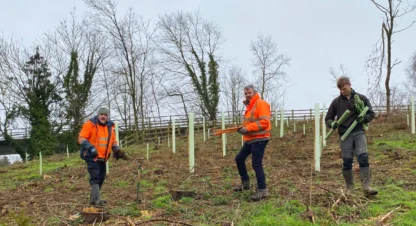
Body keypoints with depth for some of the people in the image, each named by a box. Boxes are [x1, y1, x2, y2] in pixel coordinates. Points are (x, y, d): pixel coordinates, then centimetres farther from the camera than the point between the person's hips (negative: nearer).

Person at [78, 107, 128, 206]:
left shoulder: (110, 126, 8)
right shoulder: (90, 124, -11)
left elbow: (113, 140, 18)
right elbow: (81, 138, -13)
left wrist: (117, 150, 0)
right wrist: (90, 148, -26)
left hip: (102, 157, 7)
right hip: (91, 156, -7)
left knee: (101, 177, 13)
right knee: (95, 176, -15)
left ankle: (94, 198, 26)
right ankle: (95, 200, -14)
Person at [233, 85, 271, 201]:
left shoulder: (261, 103, -13)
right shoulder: (250, 105, 17)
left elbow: (264, 122, -23)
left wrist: (247, 128, -22)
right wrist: (243, 128, 5)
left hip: (259, 139, -10)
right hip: (250, 139, 10)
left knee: (256, 164, -13)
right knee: (239, 158, 16)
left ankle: (262, 190, -7)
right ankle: (245, 183, 28)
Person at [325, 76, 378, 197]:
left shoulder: (361, 98, 4)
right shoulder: (336, 101, 5)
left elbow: (371, 114, 9)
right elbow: (328, 118, 10)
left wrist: (364, 118, -13)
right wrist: (332, 124, -13)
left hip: (359, 133, -1)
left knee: (363, 157, -16)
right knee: (347, 162, 1)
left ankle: (366, 187, -17)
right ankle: (350, 188, 13)